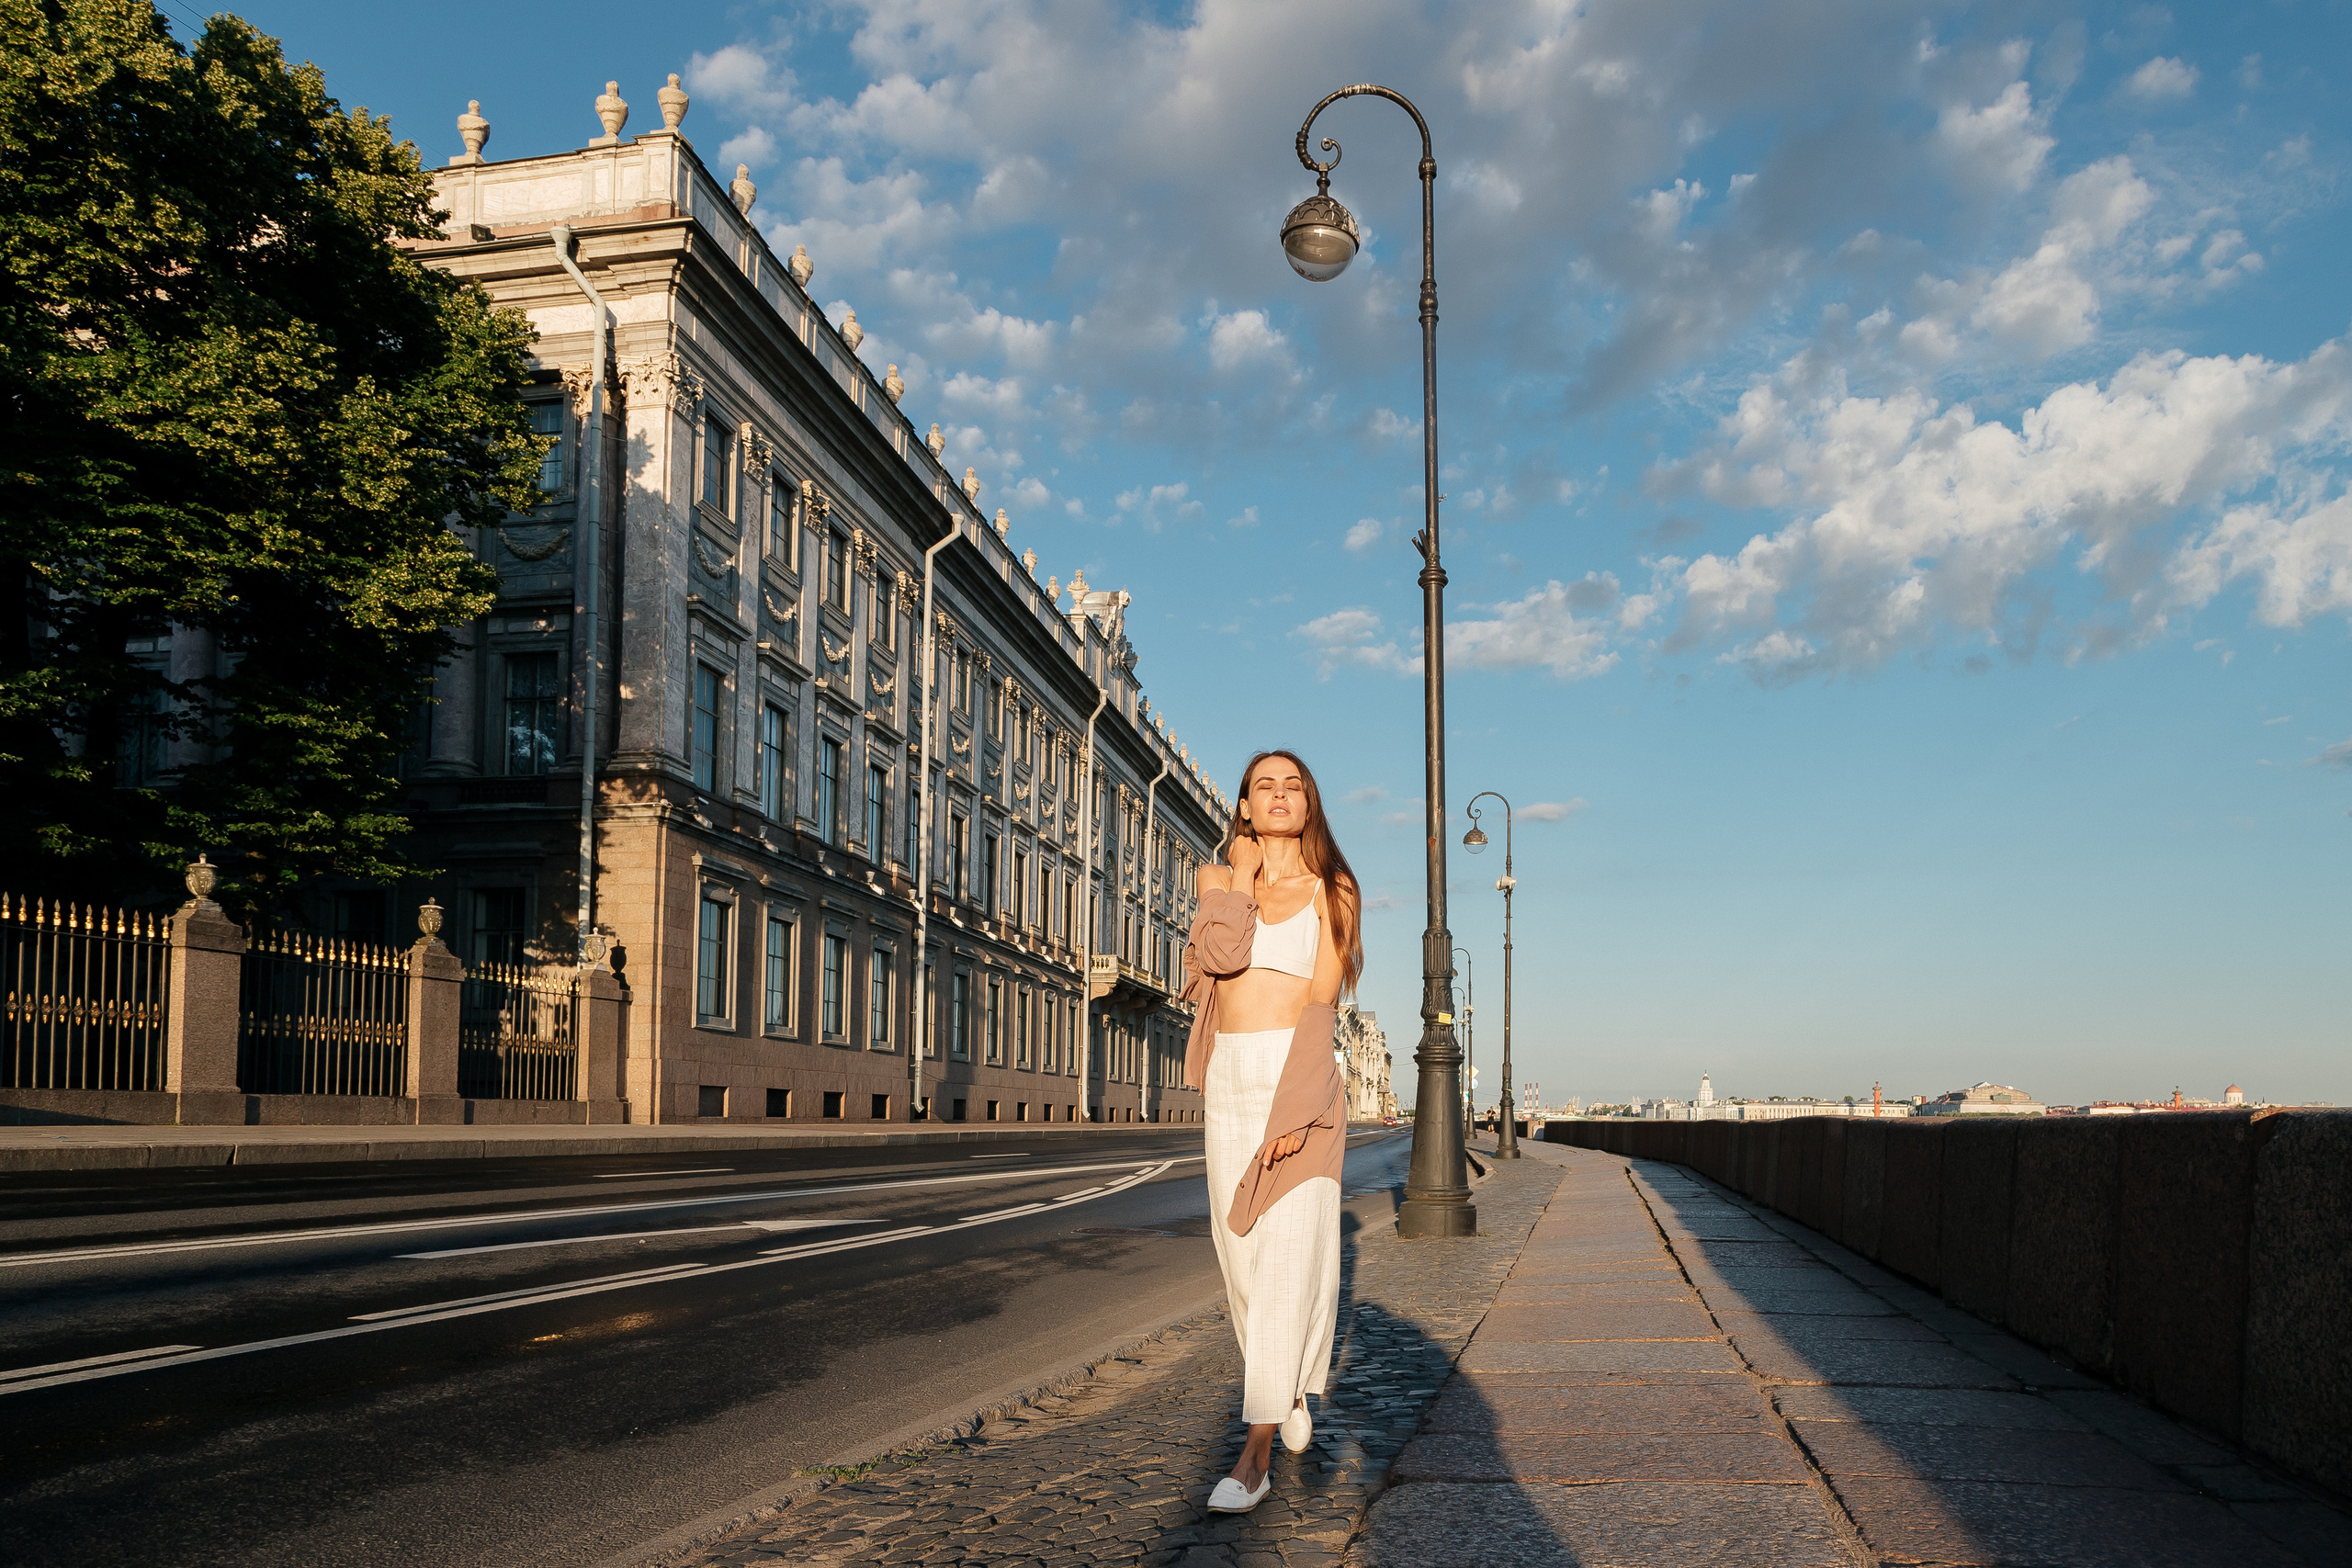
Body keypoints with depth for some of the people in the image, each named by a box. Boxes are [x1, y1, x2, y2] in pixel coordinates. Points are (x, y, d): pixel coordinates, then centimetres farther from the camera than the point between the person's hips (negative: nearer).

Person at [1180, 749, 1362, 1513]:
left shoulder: (1333, 891, 2)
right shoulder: (1216, 879, 10)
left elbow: (1322, 1002, -7)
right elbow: (1223, 956, -11)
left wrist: (1295, 1108, -16)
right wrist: (1242, 876, -1)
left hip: (1299, 1077, -4)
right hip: (1228, 1082, 4)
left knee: (1287, 1253, -9)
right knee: (1242, 1251, 9)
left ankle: (1256, 1452, -7)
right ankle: (1291, 1387, 35)